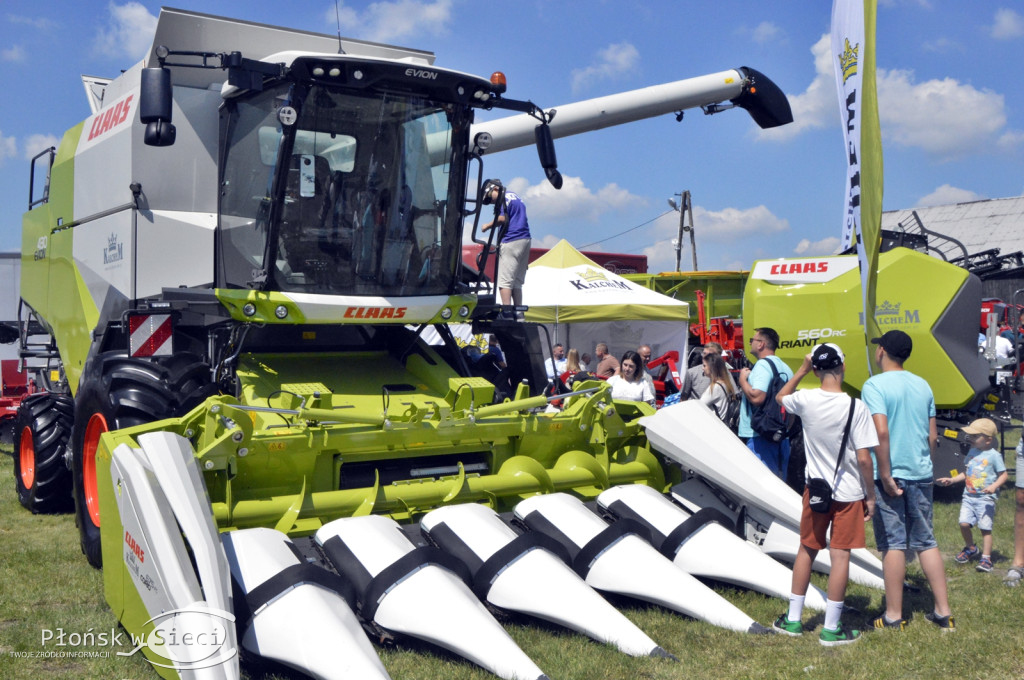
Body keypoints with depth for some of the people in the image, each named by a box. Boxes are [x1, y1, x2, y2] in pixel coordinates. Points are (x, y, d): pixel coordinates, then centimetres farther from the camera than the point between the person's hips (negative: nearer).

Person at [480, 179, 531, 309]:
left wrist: (488, 226, -1)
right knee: (517, 282, 11)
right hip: (525, 240, 9)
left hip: (511, 242, -9)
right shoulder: (516, 197, 23)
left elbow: (502, 218, -16)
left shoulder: (505, 197, -4)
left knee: (505, 281, -9)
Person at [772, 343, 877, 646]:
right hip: (849, 493, -3)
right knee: (840, 555, 3)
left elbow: (781, 397, 17)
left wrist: (801, 370, 14)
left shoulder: (805, 400, -9)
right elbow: (864, 458, -15)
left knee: (807, 549, 15)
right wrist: (870, 495, -4)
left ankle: (793, 619, 24)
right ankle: (831, 628, 10)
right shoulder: (855, 406, -16)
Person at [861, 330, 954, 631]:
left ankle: (894, 616, 9)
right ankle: (943, 612, 18)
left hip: (890, 475, -6)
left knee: (893, 544, 1)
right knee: (926, 542, 14)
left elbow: (881, 432, -21)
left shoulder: (875, 385, -11)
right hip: (921, 475, 6)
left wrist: (885, 476, -16)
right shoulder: (923, 385, 9)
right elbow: (932, 435, 12)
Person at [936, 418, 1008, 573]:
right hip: (968, 497, 5)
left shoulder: (994, 455, -5)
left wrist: (994, 486, -21)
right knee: (964, 523, -5)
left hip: (985, 499, -5)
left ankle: (986, 558, 4)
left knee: (985, 528, -4)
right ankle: (970, 548, 18)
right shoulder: (972, 452, 13)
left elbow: (1003, 475, -5)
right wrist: (951, 480, 14)